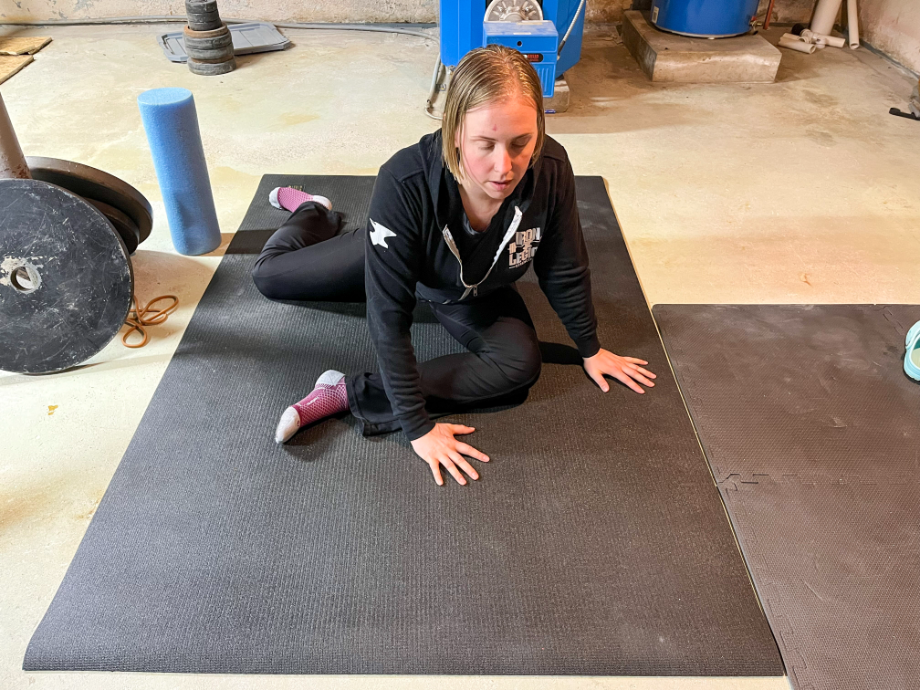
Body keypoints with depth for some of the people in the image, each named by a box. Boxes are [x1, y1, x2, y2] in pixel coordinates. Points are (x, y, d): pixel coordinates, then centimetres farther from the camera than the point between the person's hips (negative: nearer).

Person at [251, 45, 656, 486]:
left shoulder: (551, 171, -34)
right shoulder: (404, 184, -43)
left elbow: (563, 271, -15)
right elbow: (388, 315, -36)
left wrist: (590, 349, -1)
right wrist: (418, 426, -34)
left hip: (477, 293, 2)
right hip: (396, 258, -1)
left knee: (519, 363, -26)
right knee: (268, 275, 7)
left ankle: (349, 395, -22)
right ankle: (314, 215, 40)